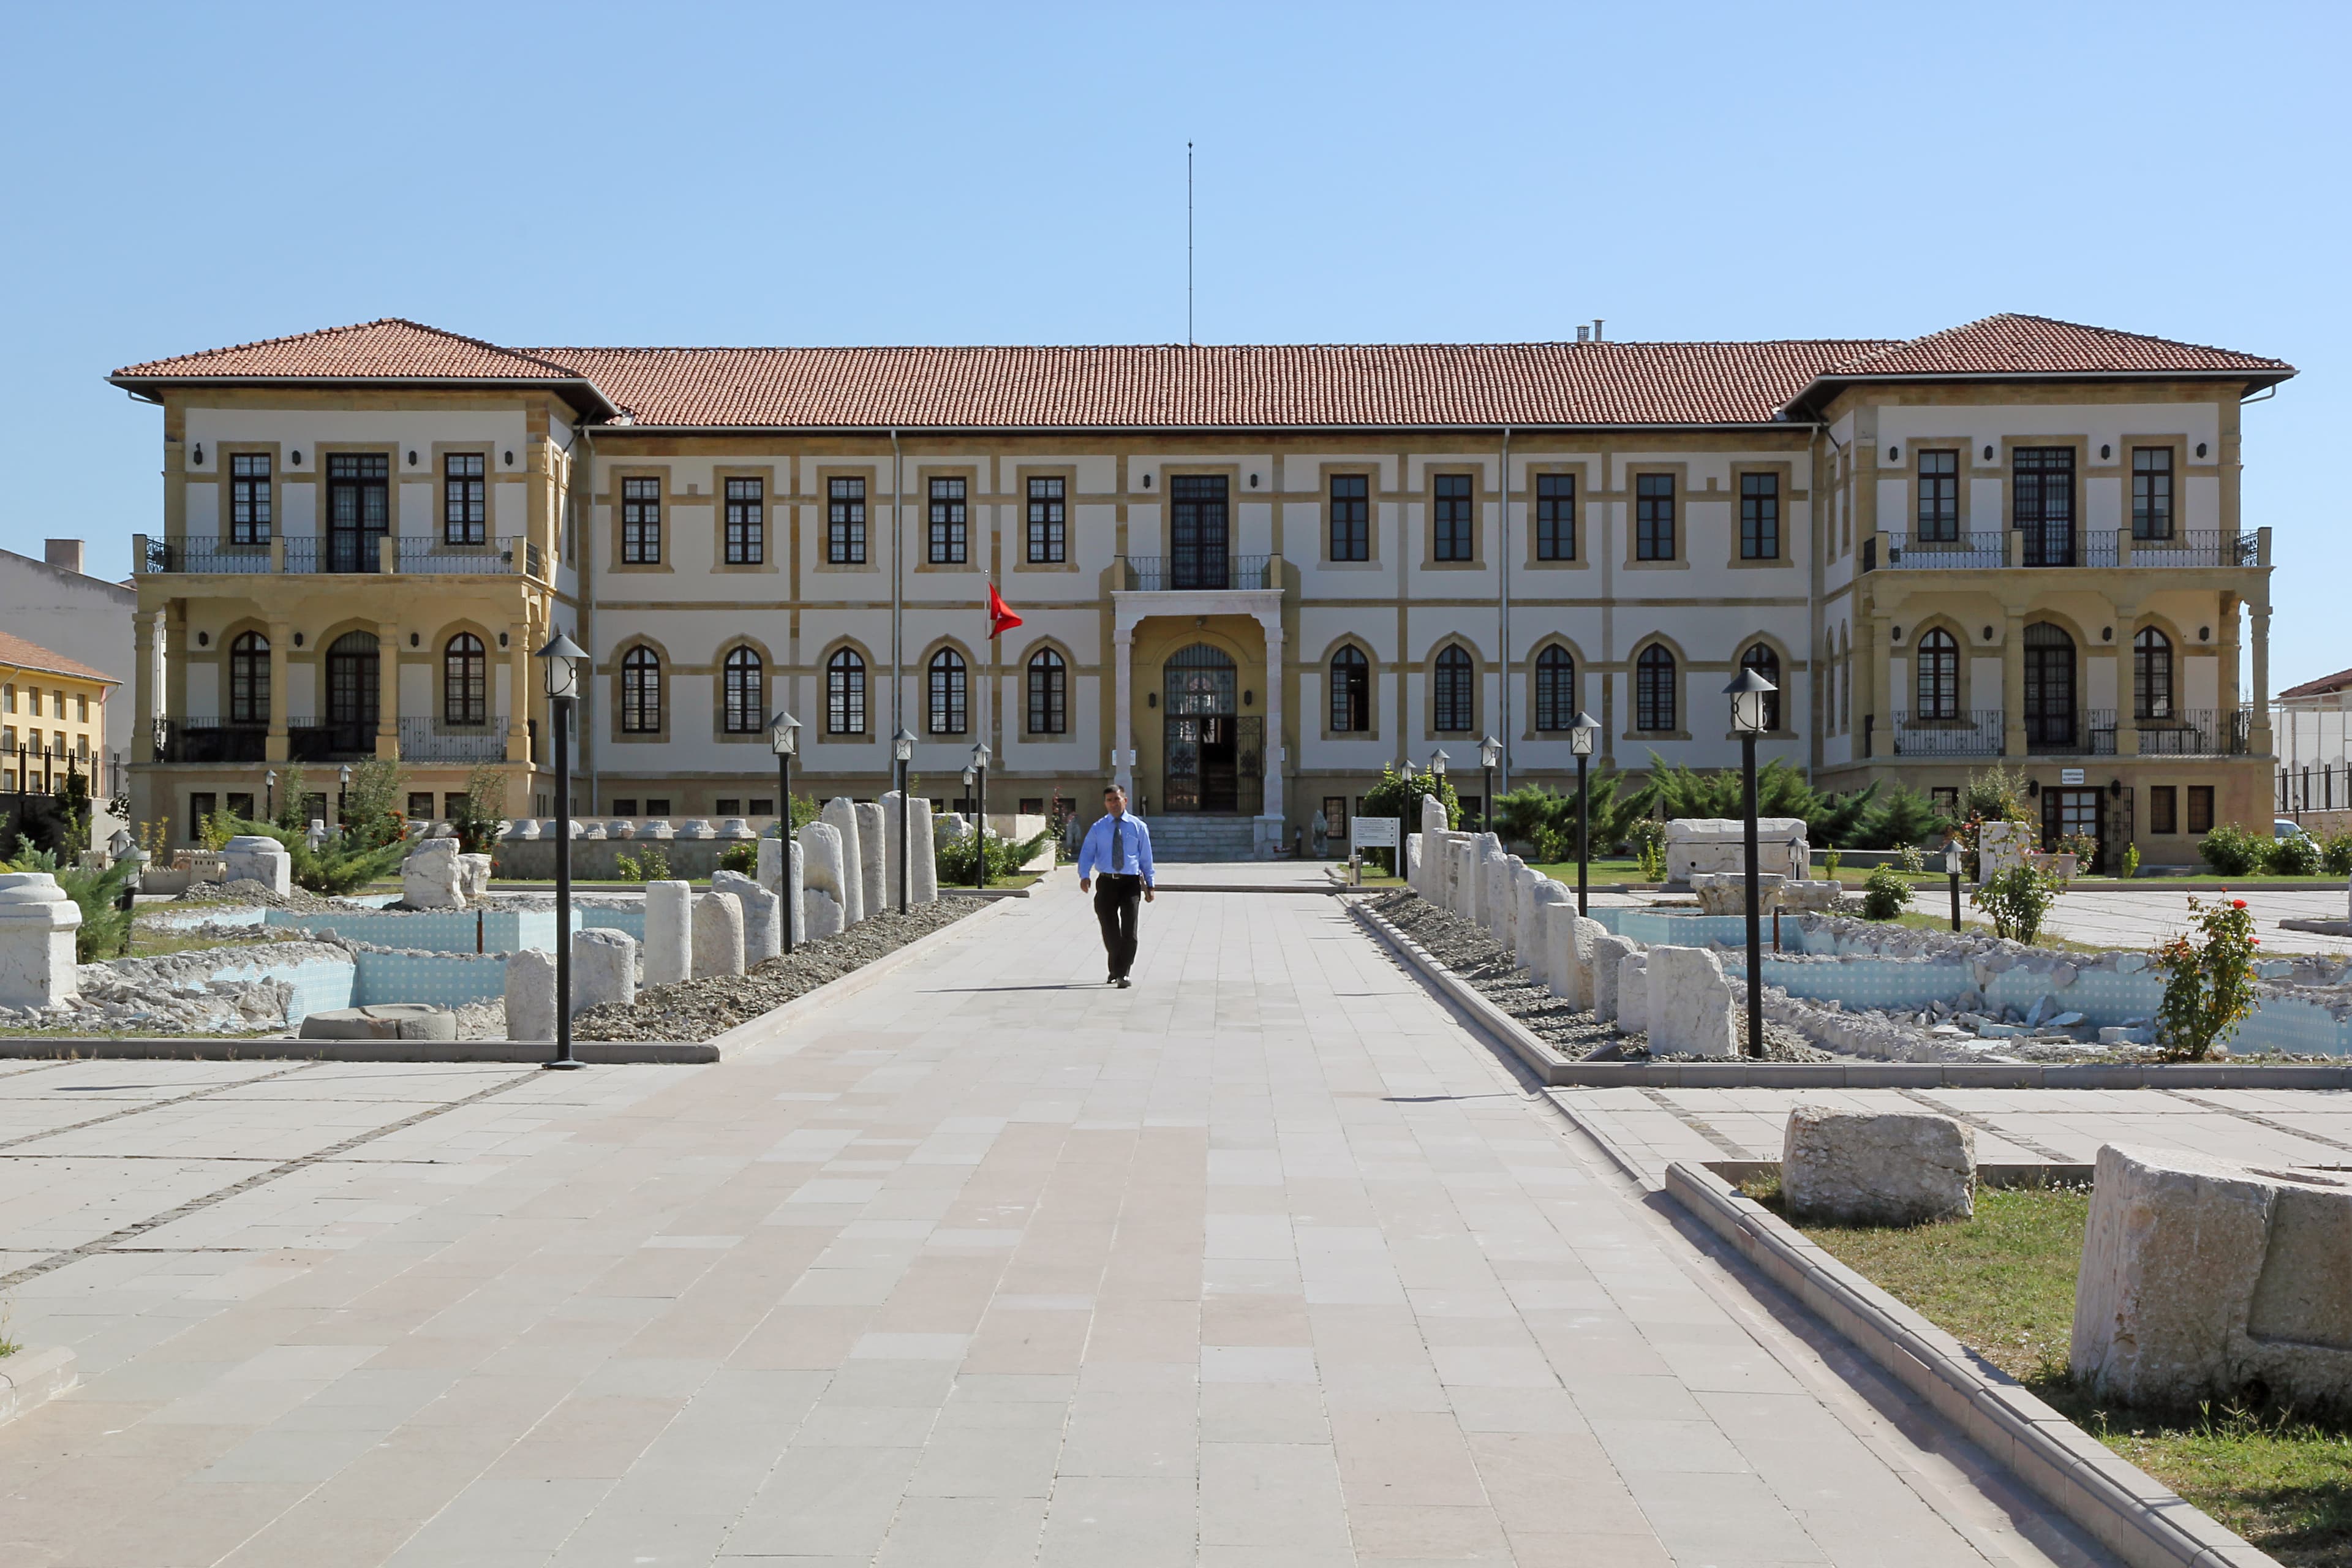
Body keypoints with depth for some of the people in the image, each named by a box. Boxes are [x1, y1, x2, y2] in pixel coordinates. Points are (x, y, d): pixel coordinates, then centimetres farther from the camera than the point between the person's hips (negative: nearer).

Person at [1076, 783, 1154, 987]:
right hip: (1106, 883, 2)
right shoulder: (1098, 828, 9)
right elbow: (1087, 853, 3)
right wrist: (1084, 875, -16)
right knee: (1109, 930, 8)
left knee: (1129, 931, -8)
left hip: (1131, 883, -1)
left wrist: (1149, 884, 5)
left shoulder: (1138, 827, 7)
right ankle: (1115, 969, 26)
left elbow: (1146, 857, 8)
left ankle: (1123, 973, -3)